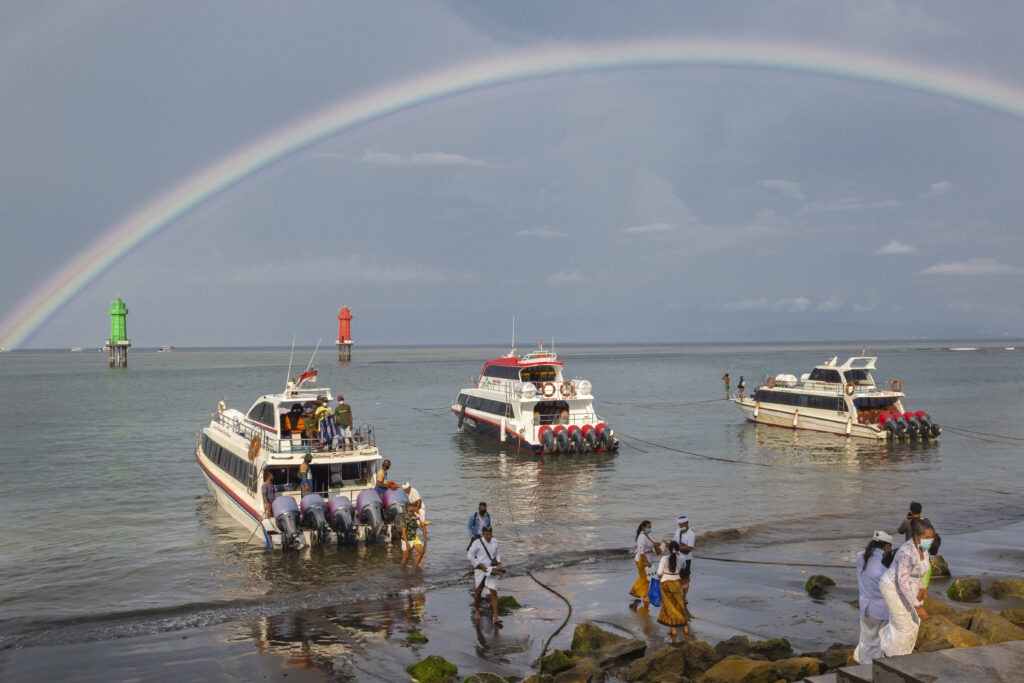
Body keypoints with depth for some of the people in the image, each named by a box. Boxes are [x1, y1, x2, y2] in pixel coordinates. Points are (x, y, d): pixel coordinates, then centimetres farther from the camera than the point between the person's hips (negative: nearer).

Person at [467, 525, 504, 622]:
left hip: (491, 570, 2)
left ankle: (496, 617, -7)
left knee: (494, 592, -7)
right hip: (480, 570, -2)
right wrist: (480, 565, -14)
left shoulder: (495, 542, 3)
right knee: (478, 591, 12)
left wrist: (499, 563, 0)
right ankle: (476, 611, 38)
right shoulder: (477, 542, -10)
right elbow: (469, 556, -9)